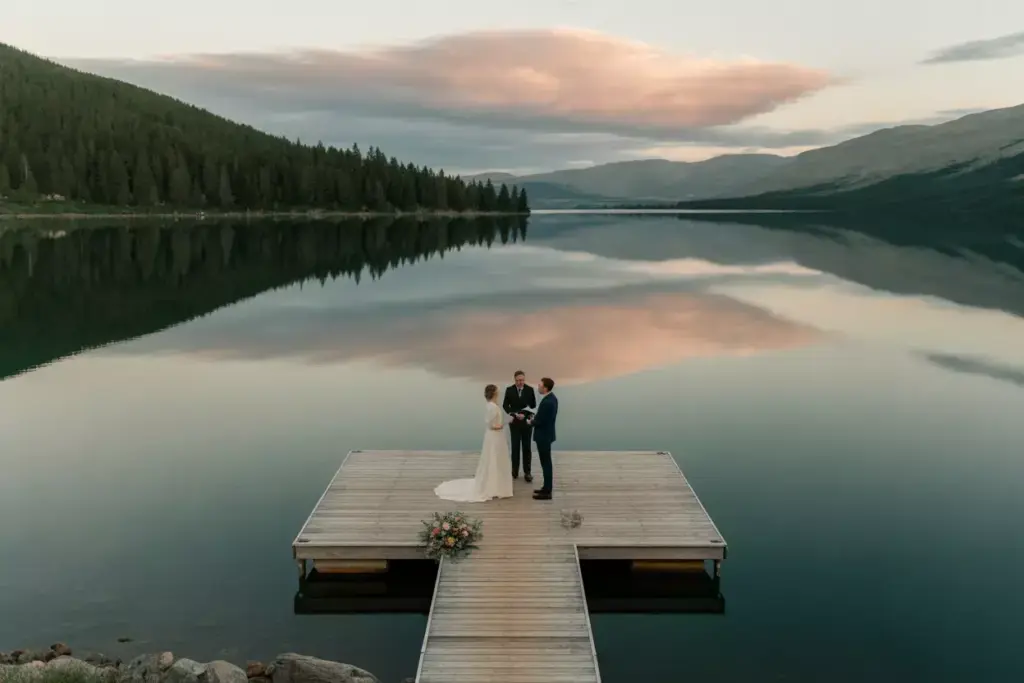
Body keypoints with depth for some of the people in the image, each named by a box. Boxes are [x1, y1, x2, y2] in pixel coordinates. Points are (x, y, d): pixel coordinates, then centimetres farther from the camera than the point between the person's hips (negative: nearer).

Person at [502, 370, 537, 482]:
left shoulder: (530, 389, -4)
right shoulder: (509, 390, -3)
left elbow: (533, 405, 2)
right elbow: (505, 405, -2)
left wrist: (525, 414, -13)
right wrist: (515, 414, -16)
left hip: (526, 422, 0)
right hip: (514, 422, 0)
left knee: (526, 448, 4)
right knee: (515, 447, 6)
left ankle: (527, 472, 9)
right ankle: (514, 471, 15)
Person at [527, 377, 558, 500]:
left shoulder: (546, 402, -26)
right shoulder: (551, 398, 5)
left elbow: (540, 421, -23)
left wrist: (531, 421, -5)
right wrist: (535, 418, 9)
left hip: (543, 436, -10)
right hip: (546, 434, 10)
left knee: (546, 463, -1)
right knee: (546, 462, 17)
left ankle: (547, 492, 6)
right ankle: (547, 487, 26)